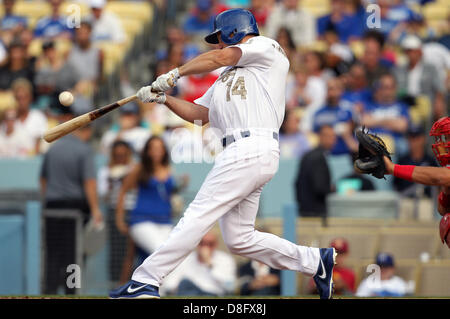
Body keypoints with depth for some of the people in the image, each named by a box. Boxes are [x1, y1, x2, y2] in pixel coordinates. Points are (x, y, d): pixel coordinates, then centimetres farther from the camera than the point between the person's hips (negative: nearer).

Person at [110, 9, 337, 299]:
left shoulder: (266, 47, 6)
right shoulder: (226, 79, 31)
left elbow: (219, 58, -5)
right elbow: (199, 115, 27)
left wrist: (175, 74, 3)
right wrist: (163, 98, 16)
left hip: (251, 151, -10)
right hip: (241, 153, 10)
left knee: (198, 217, -13)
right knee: (239, 239, 6)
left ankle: (146, 281, -16)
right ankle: (315, 261, 13)